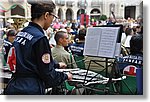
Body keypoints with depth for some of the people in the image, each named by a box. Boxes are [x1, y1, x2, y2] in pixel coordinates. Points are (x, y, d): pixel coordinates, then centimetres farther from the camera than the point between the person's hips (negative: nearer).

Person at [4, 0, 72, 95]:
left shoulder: (21, 33, 7)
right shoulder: (40, 38, -18)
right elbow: (47, 74, -15)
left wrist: (56, 65, 30)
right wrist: (65, 76, 2)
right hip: (30, 90, -8)